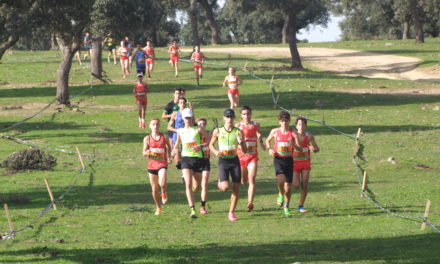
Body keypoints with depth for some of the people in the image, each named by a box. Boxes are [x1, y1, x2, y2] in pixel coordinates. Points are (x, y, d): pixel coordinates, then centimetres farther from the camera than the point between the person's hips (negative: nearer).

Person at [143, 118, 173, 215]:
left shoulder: (164, 137, 1)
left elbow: (169, 146, 20)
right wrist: (147, 153, -19)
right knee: (154, 188, 6)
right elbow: (144, 153, 3)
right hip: (152, 165, 2)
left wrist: (169, 157, 9)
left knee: (162, 184, -26)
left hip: (162, 164, -2)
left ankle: (164, 193, 10)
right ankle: (158, 208, 23)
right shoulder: (147, 138, 1)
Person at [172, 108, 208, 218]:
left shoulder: (198, 129, 1)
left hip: (197, 158, -1)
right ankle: (192, 210, -21)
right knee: (188, 184, -16)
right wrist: (175, 149, 15)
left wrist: (201, 146, -12)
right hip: (186, 158, 1)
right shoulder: (180, 131, 11)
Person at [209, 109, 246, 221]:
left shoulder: (238, 132, -1)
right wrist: (215, 152, -9)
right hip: (223, 161, -1)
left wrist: (241, 142, -23)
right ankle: (220, 181, 21)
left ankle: (231, 212, 11)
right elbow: (211, 144, 12)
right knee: (225, 187, -16)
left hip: (235, 161, 1)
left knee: (236, 188, -1)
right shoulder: (218, 131, -1)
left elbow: (245, 150, -2)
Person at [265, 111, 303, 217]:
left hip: (289, 160, 1)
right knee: (280, 179, -27)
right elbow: (268, 140, 21)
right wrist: (269, 149, 2)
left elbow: (300, 149, -8)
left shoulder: (293, 133, -3)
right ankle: (281, 194, 5)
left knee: (288, 185, 3)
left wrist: (294, 145, -27)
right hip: (278, 159, -1)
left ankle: (286, 207, 20)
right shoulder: (275, 131, 1)